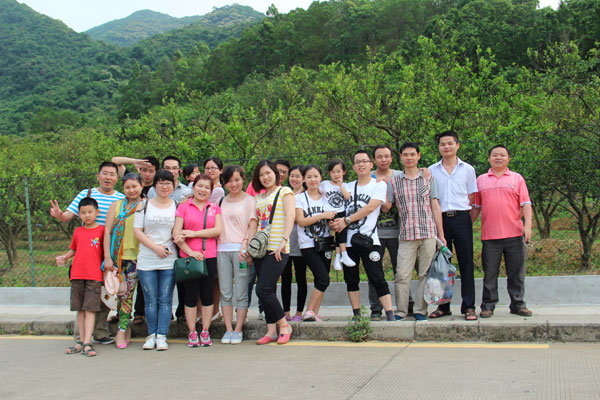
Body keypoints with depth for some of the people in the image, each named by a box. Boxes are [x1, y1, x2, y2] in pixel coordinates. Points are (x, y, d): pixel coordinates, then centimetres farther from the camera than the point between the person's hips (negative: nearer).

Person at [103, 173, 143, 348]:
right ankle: (126, 329, 14)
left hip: (136, 255, -2)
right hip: (118, 255, 2)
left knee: (127, 294, -3)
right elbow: (107, 232, 5)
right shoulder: (116, 206, 8)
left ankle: (121, 331, 5)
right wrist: (107, 257, -2)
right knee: (121, 293, 3)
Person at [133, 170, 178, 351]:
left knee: (165, 300, 0)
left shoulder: (177, 206, 9)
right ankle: (151, 334, 13)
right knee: (151, 300, 3)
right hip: (147, 260, 0)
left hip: (169, 260, 0)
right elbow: (137, 230, 1)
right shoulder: (144, 205, 6)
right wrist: (155, 247, -8)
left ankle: (161, 336, 4)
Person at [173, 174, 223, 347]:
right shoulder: (183, 207, 5)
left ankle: (205, 332, 14)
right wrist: (190, 251, -13)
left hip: (209, 256, 2)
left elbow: (218, 230, -5)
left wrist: (194, 233, -10)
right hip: (188, 256, -1)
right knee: (191, 295, 2)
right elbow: (176, 234, -3)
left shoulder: (215, 208, 11)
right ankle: (192, 333, 11)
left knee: (207, 295, 5)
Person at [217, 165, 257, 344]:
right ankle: (228, 329, 10)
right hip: (222, 249, 4)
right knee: (225, 293, 3)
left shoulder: (249, 200, 5)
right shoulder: (222, 201, 18)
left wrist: (245, 244, -16)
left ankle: (238, 330, 5)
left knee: (241, 293, -2)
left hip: (240, 249, -4)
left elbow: (253, 225, -2)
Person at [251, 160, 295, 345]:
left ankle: (284, 325, 2)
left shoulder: (284, 191, 2)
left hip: (276, 249, -6)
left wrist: (284, 241, -22)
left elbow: (290, 216, -11)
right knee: (267, 291, 6)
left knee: (263, 290, -13)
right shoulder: (259, 198, 20)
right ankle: (271, 331, 12)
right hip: (260, 248, 6)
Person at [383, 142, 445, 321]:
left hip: (428, 233, 0)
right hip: (406, 235, 0)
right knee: (402, 275, -4)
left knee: (425, 274, 3)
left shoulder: (428, 178, 9)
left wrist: (441, 235, 4)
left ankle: (420, 311, 13)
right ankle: (400, 311, 8)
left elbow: (435, 207, 7)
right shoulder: (394, 181, 9)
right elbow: (386, 206, 4)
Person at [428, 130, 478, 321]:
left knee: (466, 262, -2)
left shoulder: (468, 169, 9)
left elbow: (472, 198, 9)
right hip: (440, 219, 1)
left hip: (461, 218, -1)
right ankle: (443, 306, 12)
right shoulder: (431, 171, 9)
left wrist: (461, 213, -1)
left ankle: (468, 306, 4)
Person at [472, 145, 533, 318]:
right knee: (490, 273, 3)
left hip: (514, 234, 0)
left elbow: (525, 204, 5)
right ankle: (488, 306, 11)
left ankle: (518, 305, 15)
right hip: (490, 235, 0)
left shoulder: (517, 178, 10)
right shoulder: (481, 180, 13)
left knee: (516, 272, 4)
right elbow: (476, 206, 15)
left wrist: (528, 224, -8)